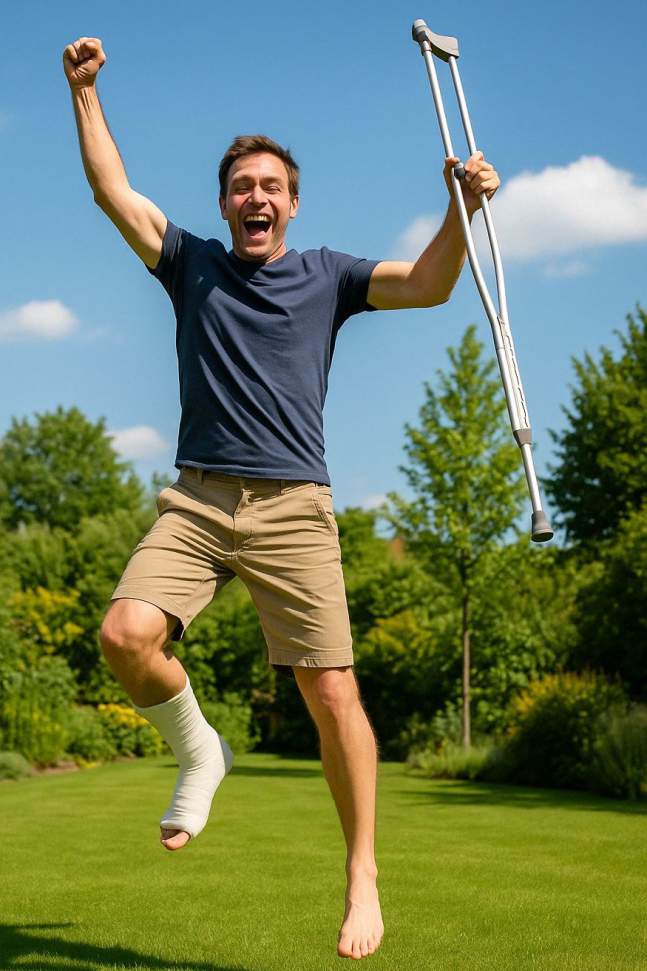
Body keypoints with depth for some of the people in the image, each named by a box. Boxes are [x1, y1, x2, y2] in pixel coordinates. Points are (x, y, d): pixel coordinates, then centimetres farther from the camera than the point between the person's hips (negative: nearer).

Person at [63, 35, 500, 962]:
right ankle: (198, 752, 6)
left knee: (332, 693, -6)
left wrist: (463, 207, -13)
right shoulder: (192, 264, 15)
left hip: (293, 509, -1)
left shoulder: (326, 275, 13)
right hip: (196, 501, 1)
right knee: (127, 634, -23)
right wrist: (85, 90, 9)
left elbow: (428, 285, 2)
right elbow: (112, 190, 12)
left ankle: (363, 877, 7)